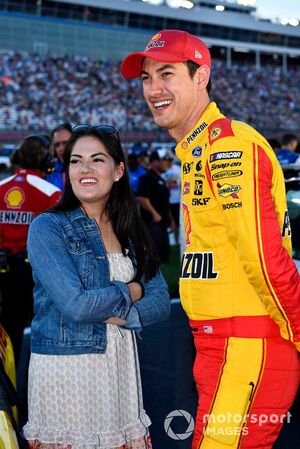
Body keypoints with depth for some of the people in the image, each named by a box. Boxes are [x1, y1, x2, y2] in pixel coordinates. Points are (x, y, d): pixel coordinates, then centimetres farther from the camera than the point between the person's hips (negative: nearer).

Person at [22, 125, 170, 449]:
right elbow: (74, 306, -19)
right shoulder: (47, 228, -9)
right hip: (65, 368, -5)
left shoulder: (130, 232, 8)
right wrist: (129, 292, -5)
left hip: (122, 367, 5)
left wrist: (119, 314, -14)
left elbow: (161, 301, 3)